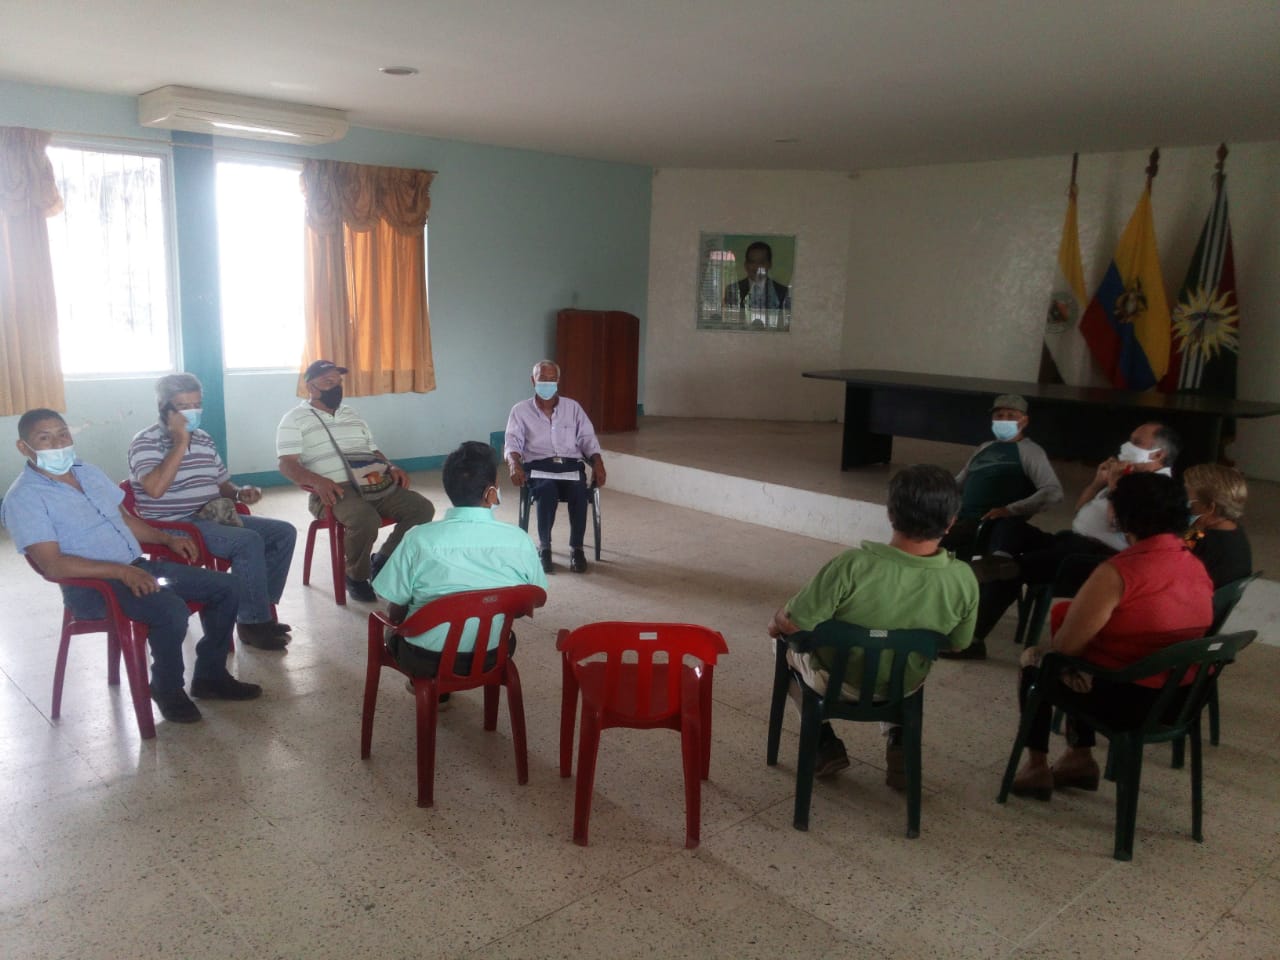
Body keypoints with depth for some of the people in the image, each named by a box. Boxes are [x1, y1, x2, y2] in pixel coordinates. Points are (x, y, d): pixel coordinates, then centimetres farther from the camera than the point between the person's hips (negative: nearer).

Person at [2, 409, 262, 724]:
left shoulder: (88, 473, 14)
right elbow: (52, 565, -21)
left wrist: (167, 539, 10)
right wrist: (121, 571, -29)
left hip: (137, 567, 8)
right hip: (91, 585, -8)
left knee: (227, 587, 0)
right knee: (172, 611, -34)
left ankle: (210, 675, 12)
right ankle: (167, 690, -7)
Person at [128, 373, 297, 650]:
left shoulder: (203, 439, 14)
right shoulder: (146, 442, -9)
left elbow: (221, 483, 24)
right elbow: (155, 489, -27)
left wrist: (239, 492, 0)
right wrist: (181, 442, -23)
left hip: (214, 518, 9)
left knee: (284, 532, -1)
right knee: (248, 541, -30)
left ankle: (261, 608, 4)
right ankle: (252, 623, -17)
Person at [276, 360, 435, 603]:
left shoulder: (352, 415, 25)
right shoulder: (294, 420, 5)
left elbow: (373, 450, 27)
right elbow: (287, 465, -6)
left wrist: (392, 468, 4)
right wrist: (317, 481, -25)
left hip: (377, 484, 7)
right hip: (336, 490, -6)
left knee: (422, 508, -13)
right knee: (366, 520, -37)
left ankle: (382, 562, 2)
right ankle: (356, 576, -8)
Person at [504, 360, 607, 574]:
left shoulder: (573, 407, 17)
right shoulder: (520, 411, 11)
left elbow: (587, 438, 11)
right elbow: (512, 442, 0)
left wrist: (597, 462, -8)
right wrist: (514, 463, -22)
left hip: (571, 465, 2)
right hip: (538, 466, -1)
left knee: (579, 491, -32)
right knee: (547, 491, -36)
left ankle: (576, 548, -16)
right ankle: (544, 547, -17)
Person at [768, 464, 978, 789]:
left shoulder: (853, 566, -35)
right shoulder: (963, 579, -22)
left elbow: (791, 625, -26)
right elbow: (957, 644, -4)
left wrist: (778, 618, -2)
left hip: (837, 681, -3)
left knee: (781, 632, 28)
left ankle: (825, 744, 25)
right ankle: (898, 744, 27)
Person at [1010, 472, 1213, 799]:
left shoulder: (1118, 571, -24)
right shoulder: (1197, 568, 1)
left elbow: (1065, 645, -19)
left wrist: (1040, 650, 2)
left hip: (1128, 702, -7)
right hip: (1181, 699, 7)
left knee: (1035, 664, 17)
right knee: (1083, 662, 29)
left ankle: (1037, 767, 24)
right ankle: (1080, 759, 32)